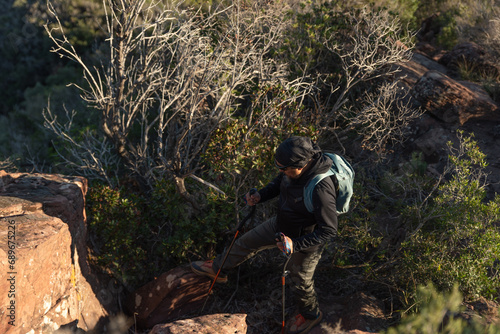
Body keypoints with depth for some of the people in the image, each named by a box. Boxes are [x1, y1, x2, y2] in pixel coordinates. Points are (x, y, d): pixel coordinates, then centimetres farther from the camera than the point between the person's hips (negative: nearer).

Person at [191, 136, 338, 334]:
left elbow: (329, 230, -31)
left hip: (305, 241, -7)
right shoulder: (293, 169, -20)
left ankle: (310, 315, 52)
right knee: (248, 241, 22)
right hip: (281, 225, 7)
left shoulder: (321, 189, -42)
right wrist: (261, 195, -13)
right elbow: (279, 182, 4)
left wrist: (296, 245, -35)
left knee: (301, 282, 18)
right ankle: (218, 269, 51)